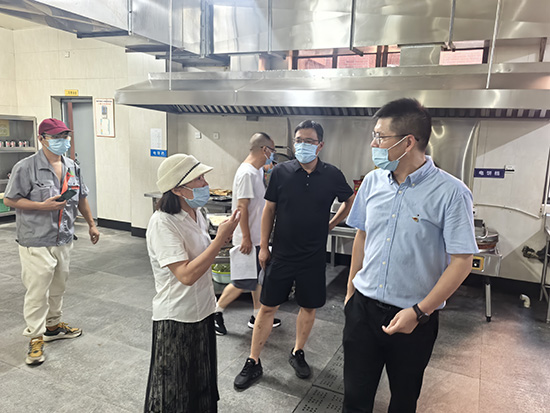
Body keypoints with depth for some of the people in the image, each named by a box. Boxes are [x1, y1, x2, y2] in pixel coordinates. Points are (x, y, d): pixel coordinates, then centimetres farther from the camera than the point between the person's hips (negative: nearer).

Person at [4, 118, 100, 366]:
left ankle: (53, 326, 36)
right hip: (36, 243, -6)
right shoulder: (26, 168, -12)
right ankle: (35, 338, 15)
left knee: (58, 287, 18)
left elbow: (81, 198, 17)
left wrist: (91, 224, 17)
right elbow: (9, 200, -9)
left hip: (64, 240, 6)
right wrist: (43, 206, -19)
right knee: (37, 291, -1)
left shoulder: (72, 167, 8)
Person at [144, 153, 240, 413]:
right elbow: (186, 275, -30)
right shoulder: (162, 223, -24)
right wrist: (219, 239, -28)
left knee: (202, 384, 25)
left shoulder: (196, 214, 1)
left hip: (203, 311, 8)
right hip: (176, 320, -8)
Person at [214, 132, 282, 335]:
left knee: (258, 278, 17)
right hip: (248, 239, -10)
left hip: (258, 238, 10)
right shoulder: (247, 173, -21)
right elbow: (241, 207, -23)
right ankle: (216, 311, 19)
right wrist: (246, 238, -22)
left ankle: (257, 316, 30)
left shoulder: (258, 171, 9)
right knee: (243, 282, 1)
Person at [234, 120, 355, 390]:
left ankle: (298, 354, 38)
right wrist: (263, 246, 2)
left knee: (309, 307, 14)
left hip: (314, 256, 1)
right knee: (268, 307, 6)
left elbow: (351, 201, 13)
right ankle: (253, 363, 21)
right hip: (281, 254, -1)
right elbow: (269, 209, 1)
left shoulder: (332, 175, -5)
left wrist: (330, 224, 7)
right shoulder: (281, 172, -6)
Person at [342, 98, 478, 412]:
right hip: (363, 306, 4)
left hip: (413, 319, -3)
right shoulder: (373, 181, 0)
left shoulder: (452, 193, -16)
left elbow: (462, 260, -14)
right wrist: (351, 290, 11)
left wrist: (420, 311, -17)